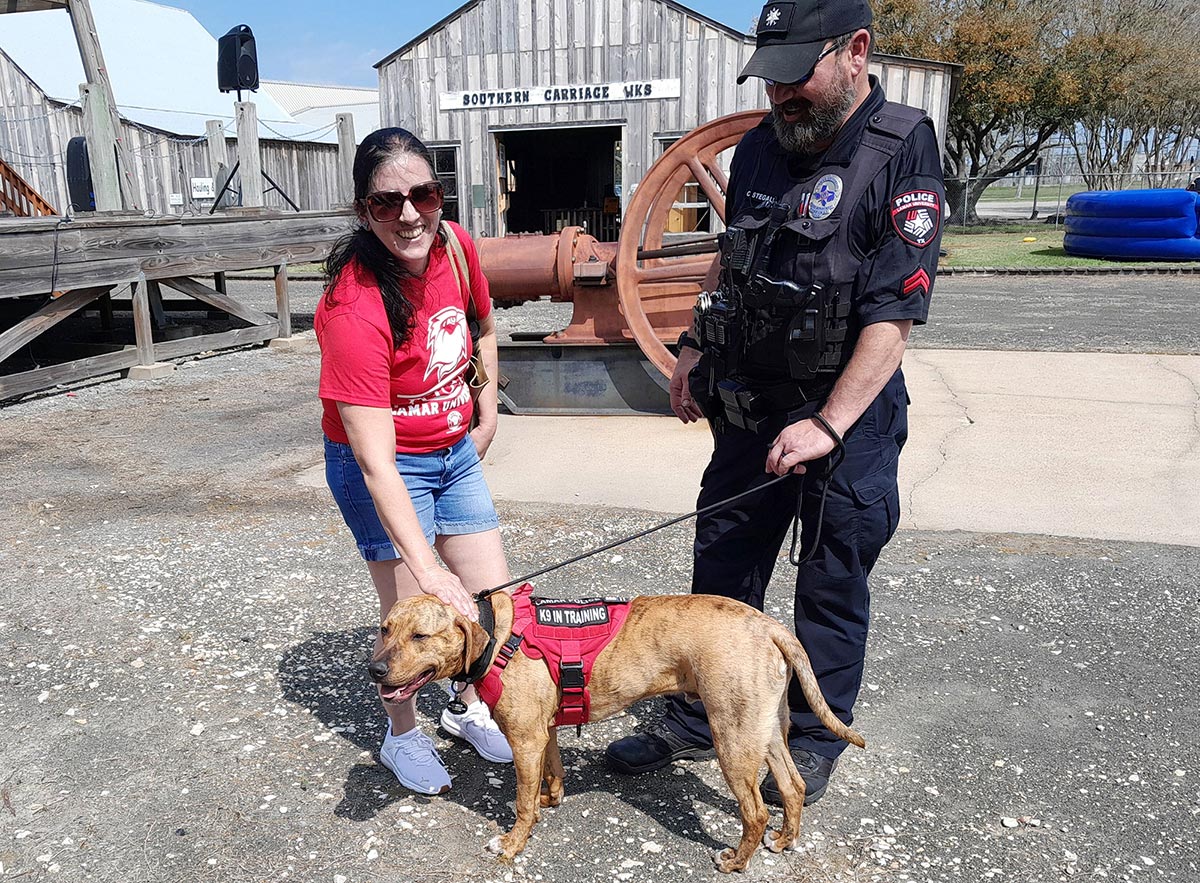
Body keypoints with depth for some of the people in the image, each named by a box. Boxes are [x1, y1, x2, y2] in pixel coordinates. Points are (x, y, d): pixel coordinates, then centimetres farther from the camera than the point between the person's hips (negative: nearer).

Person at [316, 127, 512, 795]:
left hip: (456, 450, 6)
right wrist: (426, 568, -38)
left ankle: (474, 710, 36)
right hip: (388, 468, -6)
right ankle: (403, 735, 29)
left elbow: (484, 328, 13)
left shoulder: (455, 246, -11)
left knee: (491, 599, 10)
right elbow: (375, 459, -34)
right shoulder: (355, 310, -31)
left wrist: (487, 413, 9)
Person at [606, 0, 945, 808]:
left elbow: (895, 314, -21)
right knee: (722, 566, 13)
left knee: (832, 589, 8)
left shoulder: (902, 153, -15)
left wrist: (828, 427, -25)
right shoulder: (761, 145, 5)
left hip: (849, 414, -6)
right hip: (749, 406, 6)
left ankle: (815, 742, 29)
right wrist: (696, 347, 14)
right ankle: (697, 722, 30)